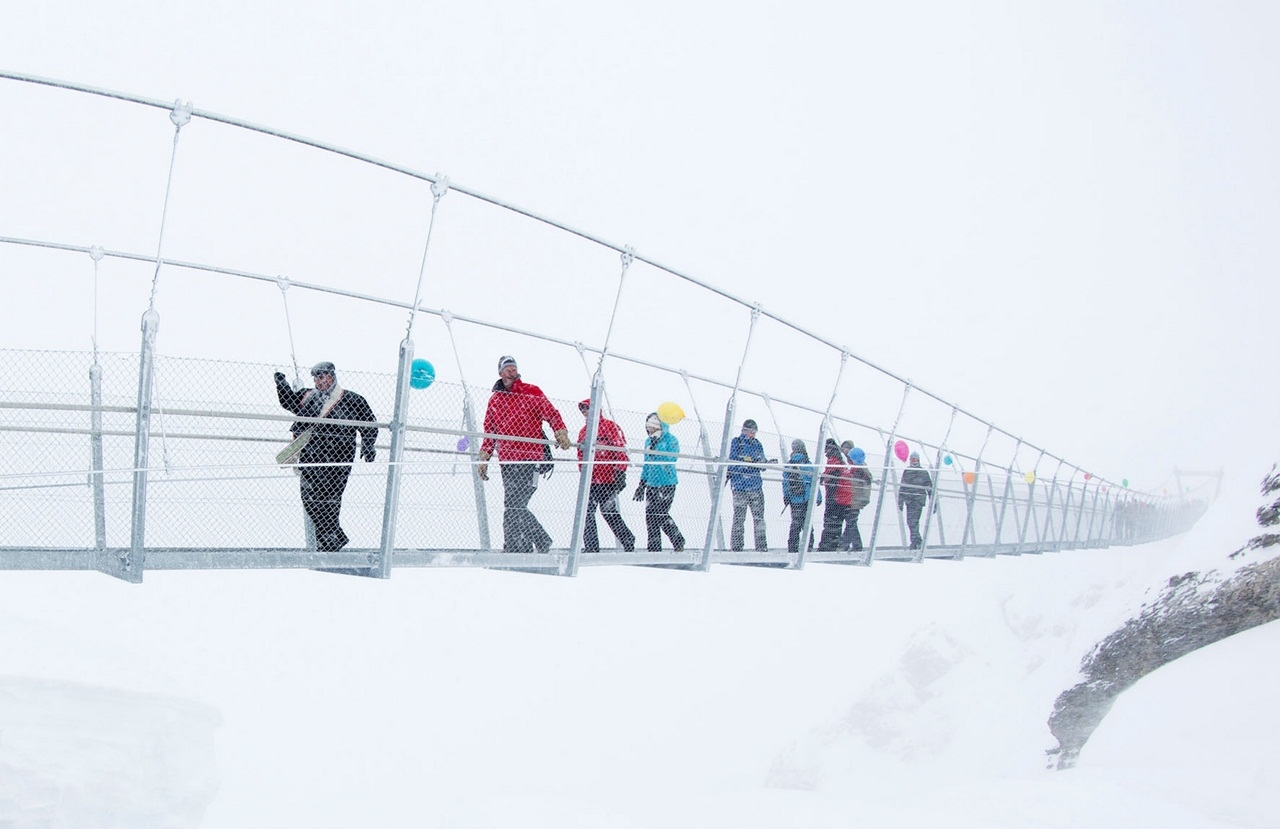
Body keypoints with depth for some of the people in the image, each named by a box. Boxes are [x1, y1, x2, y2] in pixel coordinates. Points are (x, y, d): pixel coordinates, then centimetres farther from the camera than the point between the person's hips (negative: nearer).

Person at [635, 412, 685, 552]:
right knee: (650, 516, 2)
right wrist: (642, 484, 21)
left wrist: (655, 453, -24)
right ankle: (654, 549, 9)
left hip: (666, 484, -7)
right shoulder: (649, 442, 16)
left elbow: (670, 459, -16)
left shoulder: (671, 440, -4)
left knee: (661, 515, -11)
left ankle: (678, 541, 8)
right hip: (651, 484, 7)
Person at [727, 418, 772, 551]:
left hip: (756, 486, 5)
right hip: (740, 486, -5)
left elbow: (762, 464, 19)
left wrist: (769, 463, -1)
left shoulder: (758, 445, 16)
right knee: (739, 517, -5)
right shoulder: (735, 443, 1)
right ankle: (736, 547, -1)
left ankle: (762, 546, 7)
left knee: (759, 517, 3)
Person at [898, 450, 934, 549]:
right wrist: (900, 501, 10)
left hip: (919, 499, -4)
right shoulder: (906, 472, 12)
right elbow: (902, 488, 16)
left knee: (914, 522, -13)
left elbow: (930, 488, 4)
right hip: (909, 499, 4)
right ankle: (919, 541, 17)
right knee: (910, 522, 3)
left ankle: (914, 543, -11)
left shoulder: (923, 472, 2)